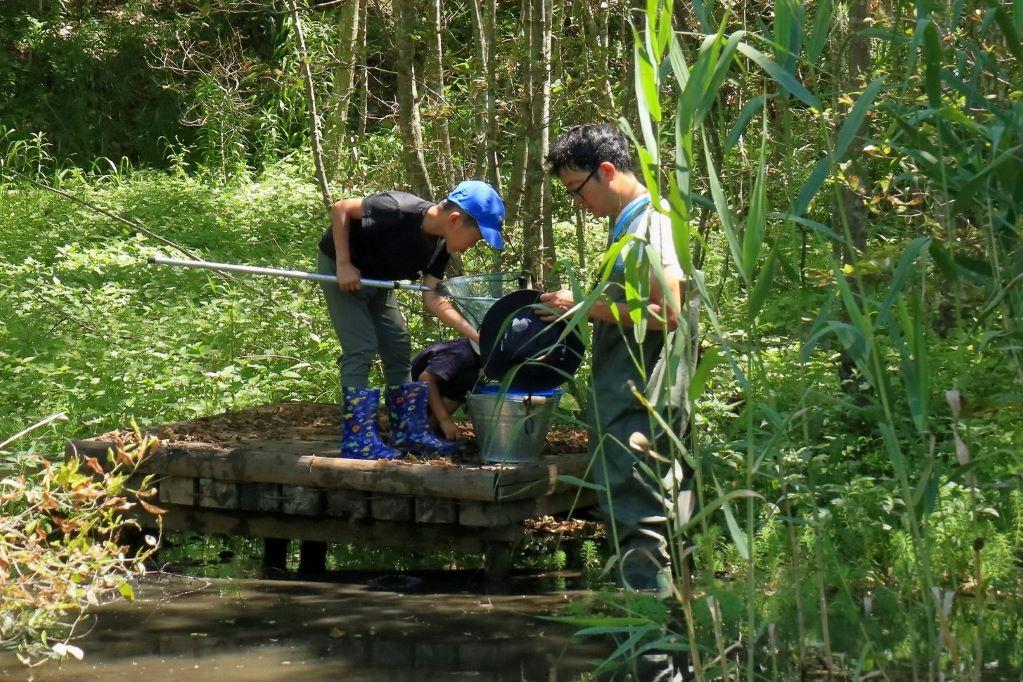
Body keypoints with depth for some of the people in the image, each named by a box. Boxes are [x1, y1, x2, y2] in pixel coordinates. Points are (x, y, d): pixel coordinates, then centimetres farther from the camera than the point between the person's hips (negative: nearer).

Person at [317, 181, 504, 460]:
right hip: (342, 270, -8)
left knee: (399, 348, 6)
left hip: (377, 279, 8)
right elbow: (341, 209, -26)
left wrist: (475, 336, -18)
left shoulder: (440, 245, -9)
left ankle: (408, 431, 13)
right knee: (361, 348, -14)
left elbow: (433, 298, -9)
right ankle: (357, 441, -13)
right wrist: (344, 264, -27)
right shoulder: (399, 210, -34)